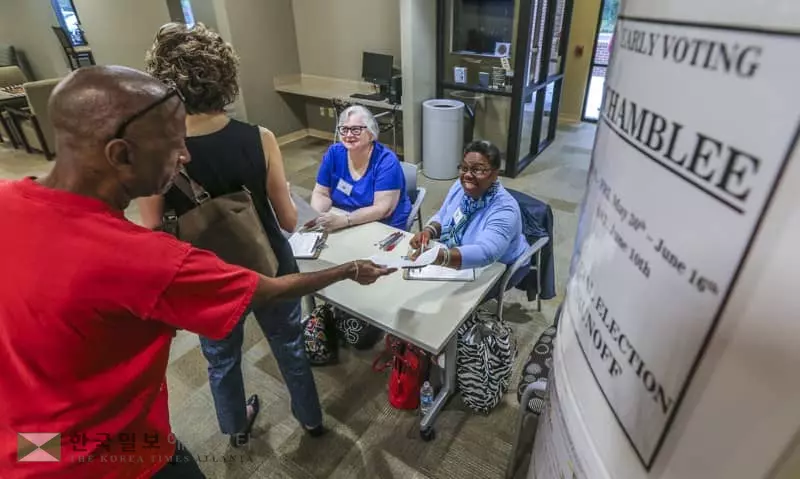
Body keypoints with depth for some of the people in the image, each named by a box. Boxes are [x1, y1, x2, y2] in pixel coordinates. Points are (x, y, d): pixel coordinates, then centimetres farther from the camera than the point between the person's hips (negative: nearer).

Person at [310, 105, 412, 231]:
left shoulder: (386, 161, -16)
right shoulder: (334, 153, -2)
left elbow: (382, 209, -23)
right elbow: (321, 194, 1)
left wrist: (343, 220, -33)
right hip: (341, 228, 4)